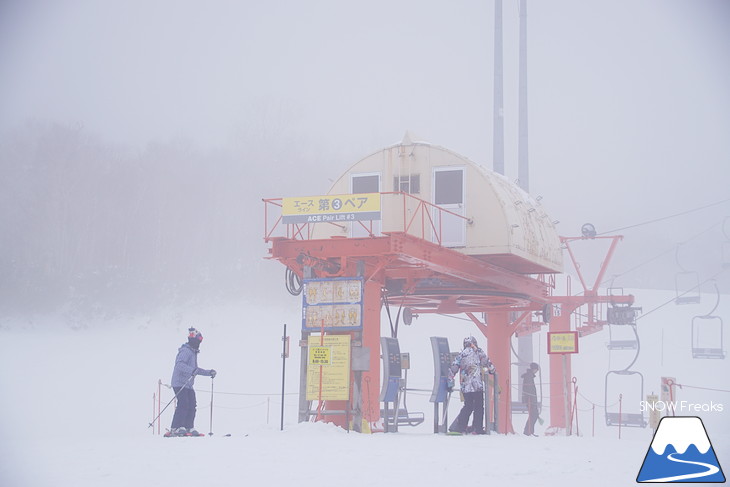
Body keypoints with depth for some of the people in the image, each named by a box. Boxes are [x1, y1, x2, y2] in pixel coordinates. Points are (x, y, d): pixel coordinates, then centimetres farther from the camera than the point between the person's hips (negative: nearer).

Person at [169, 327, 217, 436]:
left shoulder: (193, 353, 21)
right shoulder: (185, 351, -11)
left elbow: (195, 369, 32)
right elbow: (179, 365, -28)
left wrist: (208, 373, 28)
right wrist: (192, 370, -40)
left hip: (188, 385, 10)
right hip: (180, 383, -10)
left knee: (192, 406, 3)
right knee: (183, 405, -19)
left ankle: (188, 428, 9)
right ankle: (175, 429, -20)